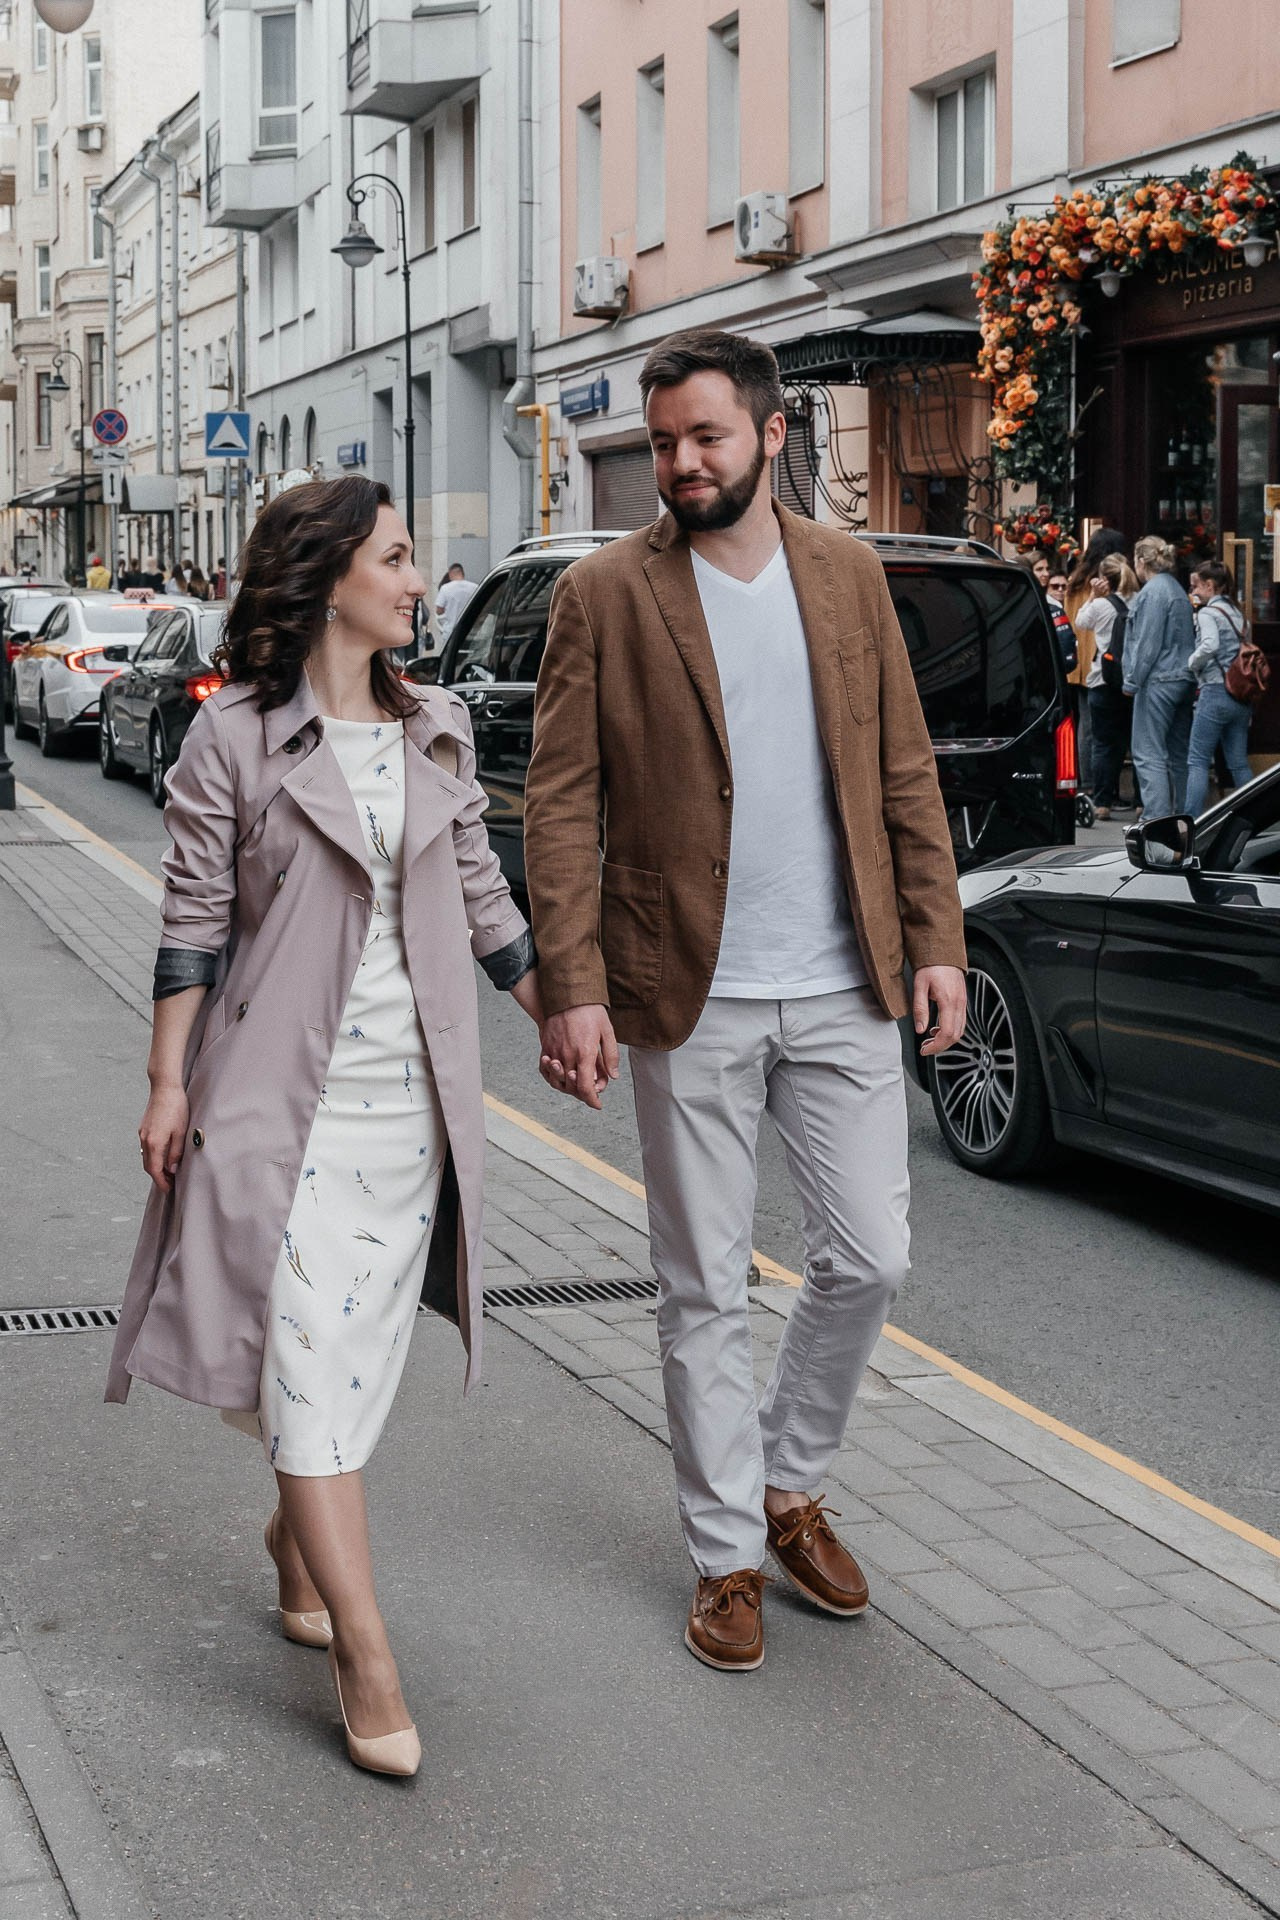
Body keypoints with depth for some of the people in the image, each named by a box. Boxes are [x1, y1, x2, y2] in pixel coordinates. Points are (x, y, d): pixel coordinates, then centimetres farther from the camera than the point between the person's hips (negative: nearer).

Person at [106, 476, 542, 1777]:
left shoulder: (436, 733, 9)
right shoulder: (234, 738, -5)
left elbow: (480, 898, 17)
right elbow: (194, 921, -3)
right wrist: (169, 1083, -5)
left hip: (415, 1096, 5)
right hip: (287, 1096, -5)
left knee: (363, 1353, 12)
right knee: (314, 1362, -7)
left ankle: (300, 1538, 37)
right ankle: (367, 1664, -5)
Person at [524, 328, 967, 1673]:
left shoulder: (848, 574, 6)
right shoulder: (603, 595, -4)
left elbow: (905, 769, 9)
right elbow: (560, 806, -6)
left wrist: (935, 939, 3)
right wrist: (569, 990, -13)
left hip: (844, 993, 3)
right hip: (688, 1002, -3)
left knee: (869, 1260, 6)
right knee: (703, 1291, 6)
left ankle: (790, 1486, 31)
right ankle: (728, 1555, 22)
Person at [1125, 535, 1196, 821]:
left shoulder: (1152, 592, -12)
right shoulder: (1178, 591, 17)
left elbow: (1147, 644, -16)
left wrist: (1132, 680, -10)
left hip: (1158, 681, -10)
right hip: (1183, 679, 10)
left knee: (1149, 754, -10)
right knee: (1178, 753, 13)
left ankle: (1156, 817, -16)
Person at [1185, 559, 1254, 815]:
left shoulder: (1208, 613, -7)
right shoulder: (1239, 614, 17)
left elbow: (1210, 645, -23)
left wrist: (1192, 662, -8)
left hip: (1216, 691, -7)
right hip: (1241, 695, 7)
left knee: (1197, 760, -5)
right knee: (1239, 763, 11)